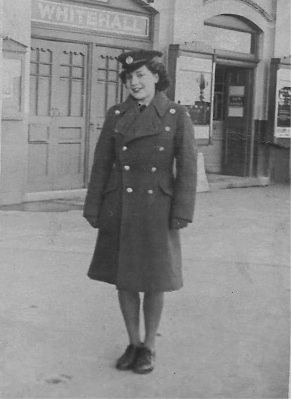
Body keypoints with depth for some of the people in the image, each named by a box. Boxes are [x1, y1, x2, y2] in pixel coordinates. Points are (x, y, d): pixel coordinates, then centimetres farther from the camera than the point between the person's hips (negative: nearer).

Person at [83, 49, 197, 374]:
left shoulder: (178, 116, -4)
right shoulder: (116, 115, 2)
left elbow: (187, 167, -5)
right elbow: (102, 164, 4)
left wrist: (181, 214, -10)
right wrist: (93, 210, 2)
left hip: (157, 210, -2)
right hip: (120, 209, 3)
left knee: (154, 281, 5)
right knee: (123, 278, 8)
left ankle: (149, 347, 23)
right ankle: (133, 344, 25)